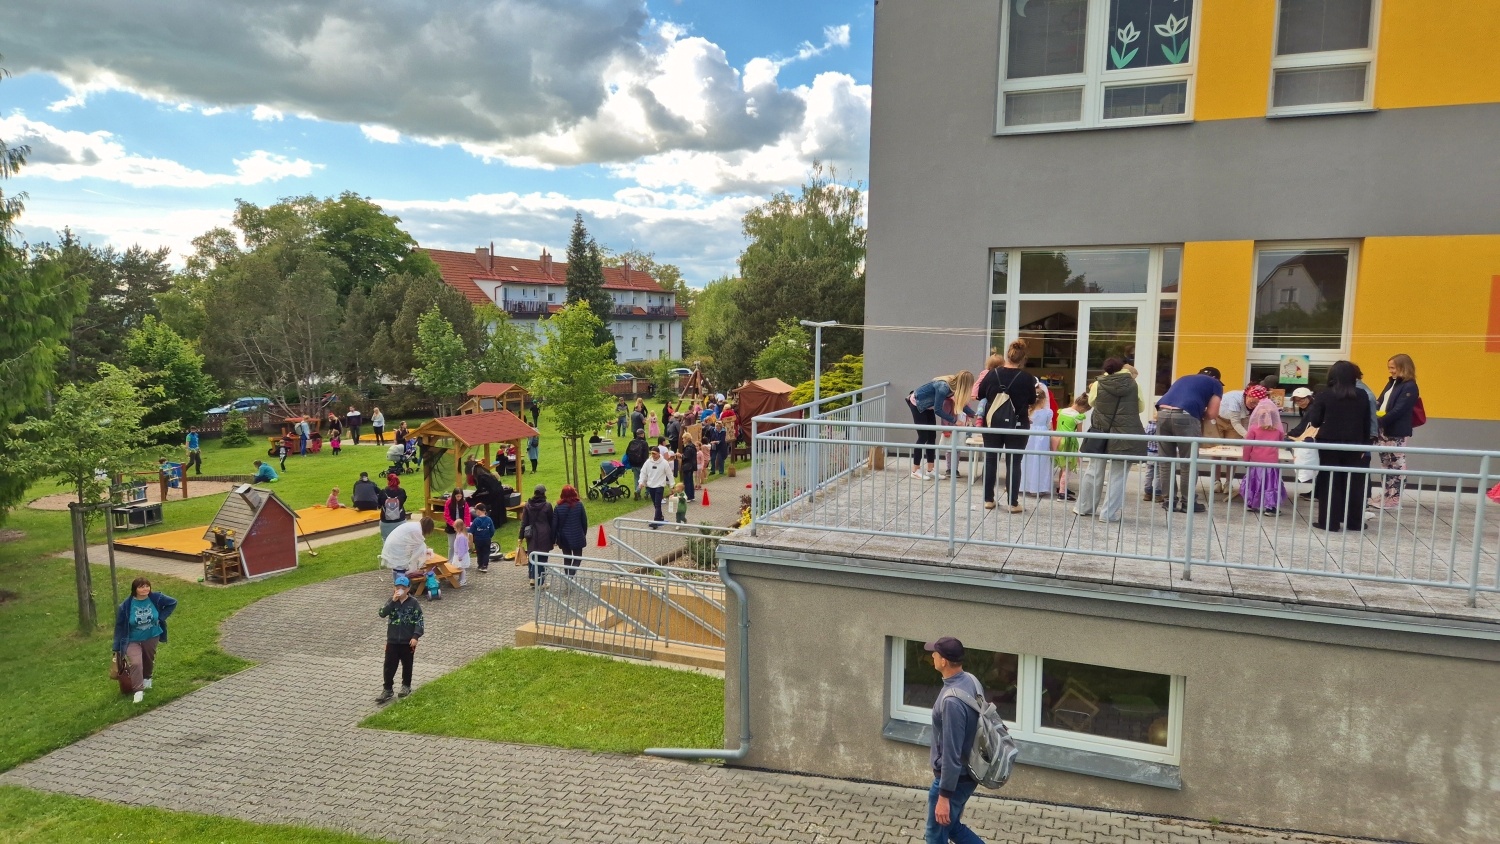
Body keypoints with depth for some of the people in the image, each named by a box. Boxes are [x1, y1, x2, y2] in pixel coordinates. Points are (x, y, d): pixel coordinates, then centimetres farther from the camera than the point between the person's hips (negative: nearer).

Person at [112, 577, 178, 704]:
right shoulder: (125, 606, -20)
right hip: (133, 640, -3)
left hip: (152, 637, 3)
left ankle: (147, 678, 50)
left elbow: (173, 603, 2)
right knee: (136, 663, -21)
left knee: (149, 659, 22)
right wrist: (117, 648, -7)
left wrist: (161, 617, -9)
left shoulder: (156, 598, -17)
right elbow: (120, 626, -11)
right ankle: (138, 691, -15)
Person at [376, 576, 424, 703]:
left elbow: (419, 621, -7)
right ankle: (387, 689, 10)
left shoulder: (413, 603, -6)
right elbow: (382, 613, -14)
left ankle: (406, 686, 29)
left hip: (408, 641, -2)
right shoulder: (391, 601, 1)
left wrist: (415, 636, -16)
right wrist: (393, 601, -23)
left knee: (407, 665, 12)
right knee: (389, 666, 2)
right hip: (392, 640, 2)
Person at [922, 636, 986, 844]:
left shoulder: (952, 700, -31)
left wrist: (944, 796, -21)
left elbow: (951, 754, -28)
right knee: (952, 826, 26)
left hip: (954, 778, -9)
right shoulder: (971, 682, -2)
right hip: (968, 772, 9)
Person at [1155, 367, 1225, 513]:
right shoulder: (1215, 384, 21)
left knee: (1167, 461, 12)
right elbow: (1212, 414, 11)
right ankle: (1187, 502, 12)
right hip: (1185, 416, -5)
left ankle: (1170, 500, 17)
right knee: (1188, 463, 6)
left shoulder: (1184, 378, 35)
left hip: (1162, 413, 5)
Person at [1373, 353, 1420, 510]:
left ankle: (1394, 498, 2)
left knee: (1397, 465, -2)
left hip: (1397, 432, -8)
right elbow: (1380, 402, 12)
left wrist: (1380, 421, -21)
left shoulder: (1410, 387, -11)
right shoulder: (1392, 382, 14)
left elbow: (1398, 410, -19)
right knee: (1386, 463, 14)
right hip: (1384, 430, 8)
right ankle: (1385, 494, 21)